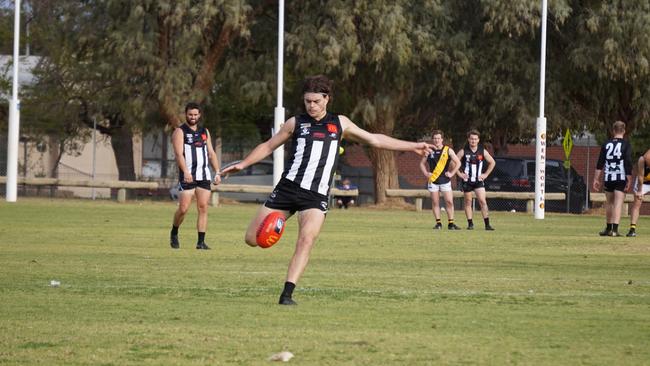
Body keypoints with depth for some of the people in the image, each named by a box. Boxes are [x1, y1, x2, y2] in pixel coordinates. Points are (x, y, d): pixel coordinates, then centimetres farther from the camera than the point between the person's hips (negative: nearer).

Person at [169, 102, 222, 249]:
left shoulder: (204, 132, 17)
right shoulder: (180, 132, -1)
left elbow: (211, 153, 19)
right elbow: (179, 153, -13)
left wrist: (217, 172, 8)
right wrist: (186, 172, -27)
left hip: (204, 176, 5)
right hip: (187, 176, -4)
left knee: (203, 208, -4)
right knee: (183, 208, -8)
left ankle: (201, 241, -3)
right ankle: (174, 233, 17)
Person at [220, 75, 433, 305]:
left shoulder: (340, 124, 15)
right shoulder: (296, 123, 11)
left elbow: (374, 140, 22)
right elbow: (269, 146, 19)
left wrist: (412, 147, 22)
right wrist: (243, 164, 9)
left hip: (316, 196, 0)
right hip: (287, 188, 1)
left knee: (306, 240, -23)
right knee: (253, 239, -5)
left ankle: (287, 294, -19)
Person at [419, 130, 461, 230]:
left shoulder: (448, 150, 0)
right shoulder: (429, 151, 5)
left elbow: (458, 163, 3)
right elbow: (422, 163, 15)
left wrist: (451, 173, -4)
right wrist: (426, 173, 1)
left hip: (445, 180, -1)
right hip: (433, 180, 1)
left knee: (449, 202, -6)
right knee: (435, 202, 1)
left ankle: (450, 223, 0)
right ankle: (438, 223, 8)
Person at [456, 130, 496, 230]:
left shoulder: (482, 151, 2)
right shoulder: (464, 151, -3)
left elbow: (492, 162, 12)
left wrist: (486, 174, 5)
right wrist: (459, 173, -4)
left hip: (478, 180, 1)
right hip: (467, 180, -1)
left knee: (482, 201, -9)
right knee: (468, 202, 4)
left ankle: (487, 224, -9)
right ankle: (470, 224, 12)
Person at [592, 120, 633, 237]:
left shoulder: (606, 145, 7)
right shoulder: (626, 145, -2)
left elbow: (599, 164, 5)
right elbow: (628, 164, -9)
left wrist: (596, 179, 8)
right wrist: (629, 181, -7)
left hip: (608, 178, 3)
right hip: (621, 179, -3)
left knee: (609, 202, 16)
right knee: (618, 203, -5)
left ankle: (608, 228, 26)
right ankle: (614, 229, -17)